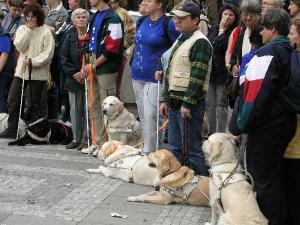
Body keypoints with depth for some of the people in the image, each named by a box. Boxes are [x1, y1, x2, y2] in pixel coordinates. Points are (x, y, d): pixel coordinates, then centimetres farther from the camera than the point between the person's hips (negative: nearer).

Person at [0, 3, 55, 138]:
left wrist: (33, 61, -18)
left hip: (38, 72, -4)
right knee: (12, 100, 3)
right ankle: (11, 130, 14)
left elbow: (48, 53, -11)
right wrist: (29, 30, -8)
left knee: (35, 103, 4)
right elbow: (19, 46, -4)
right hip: (21, 70, 4)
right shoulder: (22, 29, 9)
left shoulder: (46, 31, -6)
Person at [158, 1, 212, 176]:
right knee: (175, 147, 15)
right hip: (174, 102, 9)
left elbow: (198, 76, -19)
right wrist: (166, 100, 19)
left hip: (189, 103, -9)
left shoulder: (200, 42, -12)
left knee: (193, 148, -5)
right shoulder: (180, 41, 18)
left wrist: (187, 104, -22)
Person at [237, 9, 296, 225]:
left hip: (267, 126, -9)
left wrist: (244, 124, -14)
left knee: (263, 177, 1)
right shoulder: (292, 53, 10)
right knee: (277, 175, 20)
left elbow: (257, 93, -22)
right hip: (286, 123, 9)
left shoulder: (267, 54, -17)